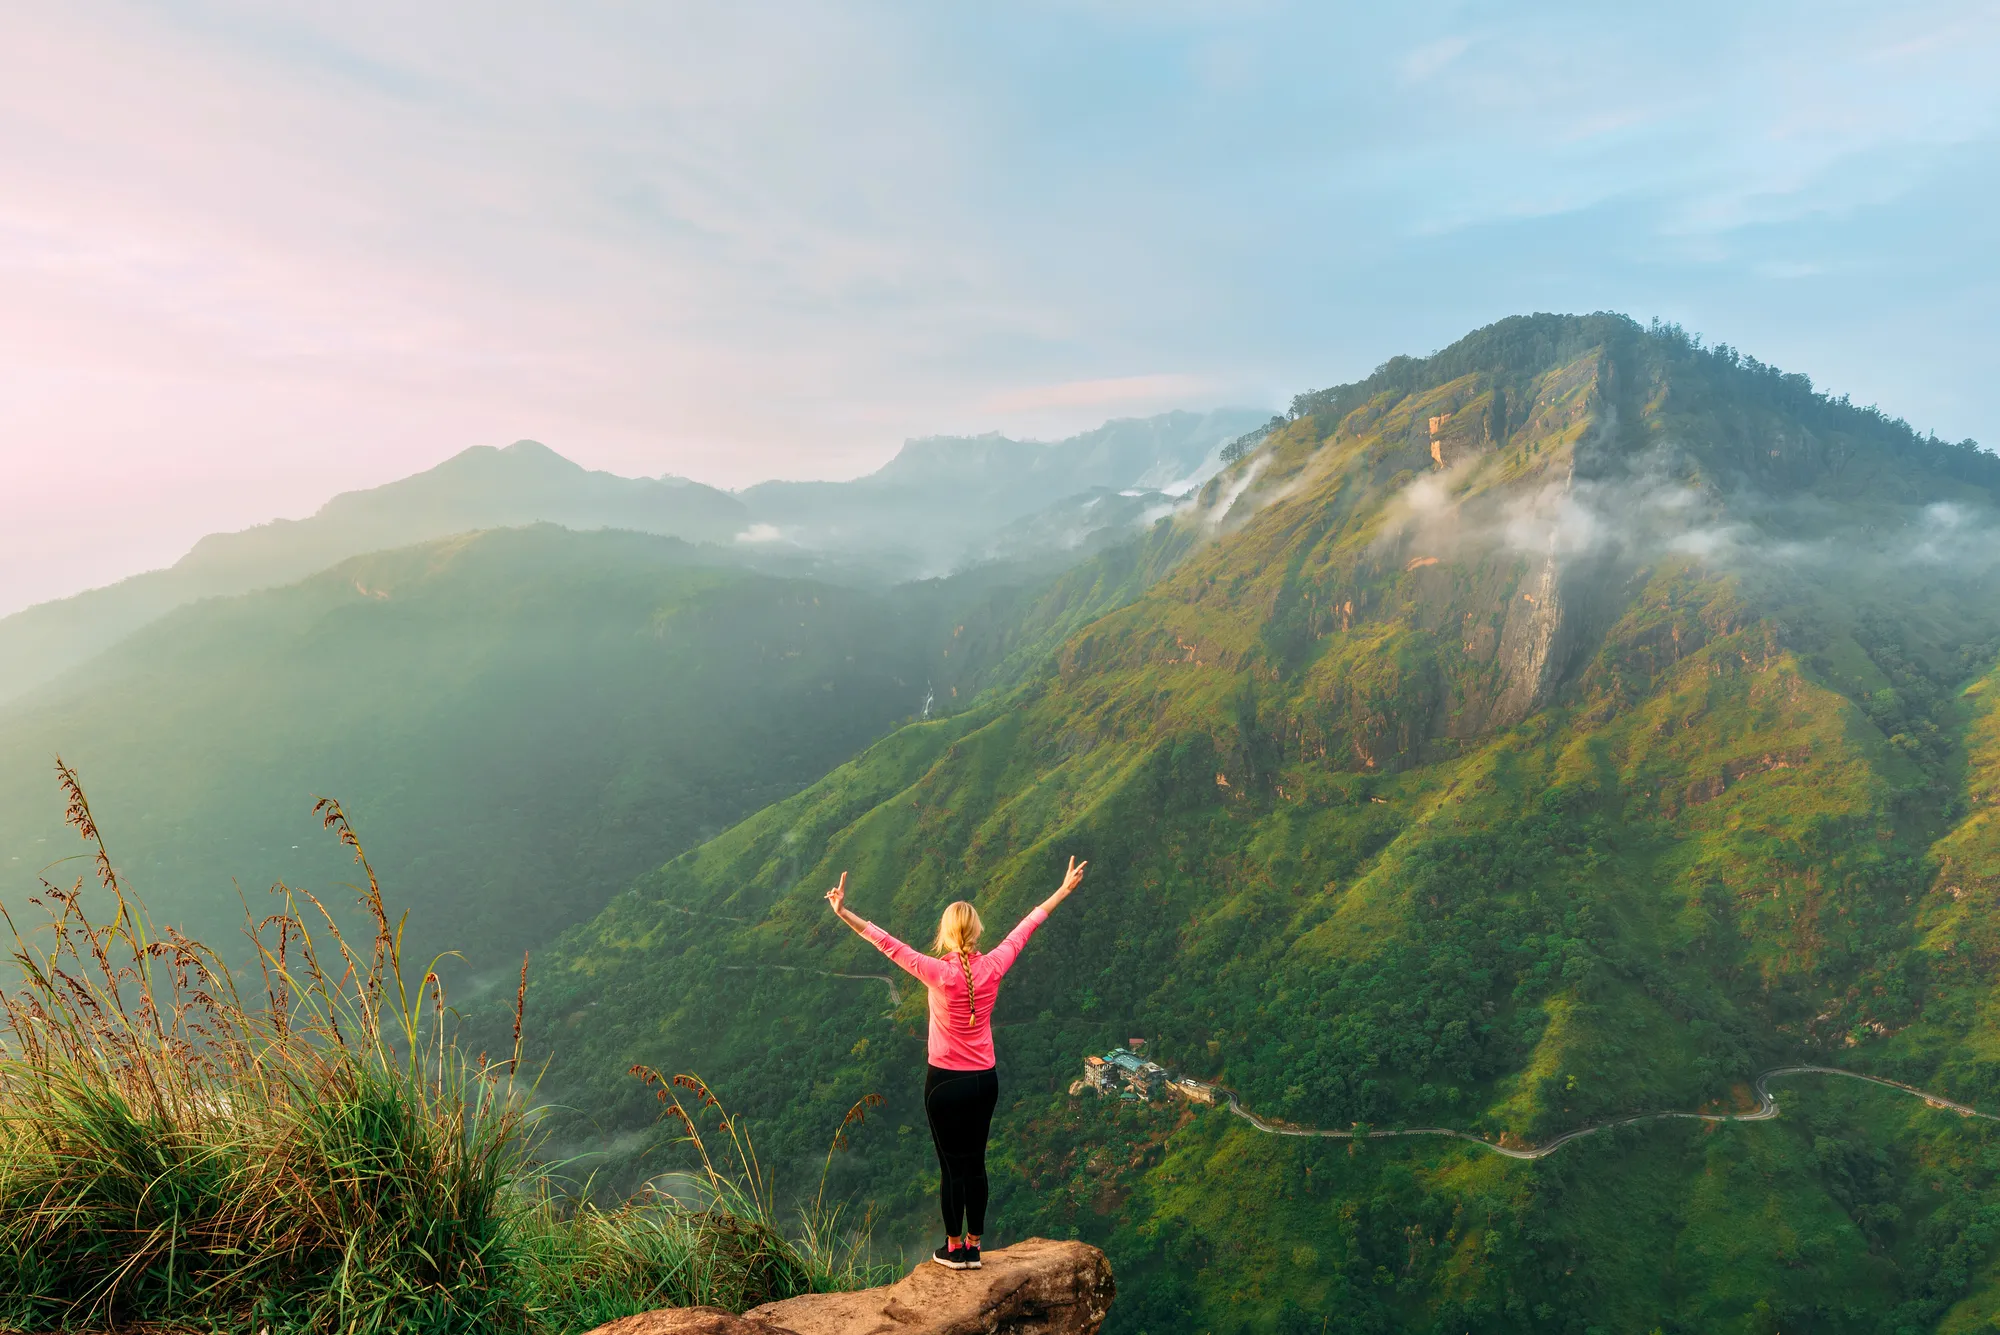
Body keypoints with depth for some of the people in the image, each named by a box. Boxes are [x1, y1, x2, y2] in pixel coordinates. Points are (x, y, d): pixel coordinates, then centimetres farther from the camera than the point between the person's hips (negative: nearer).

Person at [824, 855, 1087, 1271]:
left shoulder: (938, 973, -20)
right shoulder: (992, 968, -9)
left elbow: (888, 944, -21)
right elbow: (1024, 929, 1)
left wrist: (844, 913, -21)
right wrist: (1063, 890, 12)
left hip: (946, 1082, -4)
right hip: (985, 1080, 4)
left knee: (952, 1166, 9)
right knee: (975, 1163, 14)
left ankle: (954, 1249, 21)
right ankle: (973, 1247, 24)